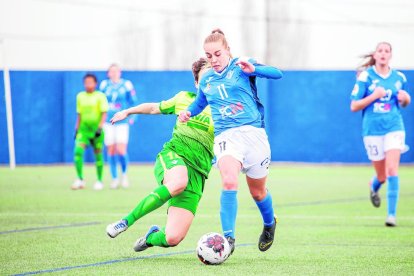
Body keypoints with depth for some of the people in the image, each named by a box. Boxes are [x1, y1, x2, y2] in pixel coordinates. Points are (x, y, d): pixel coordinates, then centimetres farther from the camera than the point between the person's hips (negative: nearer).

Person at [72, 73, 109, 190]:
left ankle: (99, 181, 16)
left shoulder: (100, 96, -2)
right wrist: (77, 129, 14)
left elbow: (104, 114, -6)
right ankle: (80, 180, -11)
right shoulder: (80, 96, 10)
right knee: (78, 151, -16)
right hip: (83, 129, 3)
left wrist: (100, 127, -17)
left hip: (96, 129, -3)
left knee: (98, 155, 2)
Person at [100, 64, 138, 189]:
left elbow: (133, 102, 4)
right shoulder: (104, 85, 7)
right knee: (111, 151, 2)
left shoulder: (126, 85, -1)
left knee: (121, 150, -13)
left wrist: (131, 116, -4)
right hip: (108, 122, 3)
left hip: (122, 121, -3)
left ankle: (124, 174, 12)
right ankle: (114, 179, 12)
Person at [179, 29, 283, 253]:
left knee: (257, 191, 12)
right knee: (229, 181, -27)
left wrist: (253, 69, -30)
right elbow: (200, 103, 33)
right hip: (225, 135, 2)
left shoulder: (241, 66, 0)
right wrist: (188, 112, 11)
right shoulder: (206, 80, 13)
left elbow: (276, 74, -12)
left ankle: (269, 224, 44)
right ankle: (228, 237, -28)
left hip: (253, 131, -2)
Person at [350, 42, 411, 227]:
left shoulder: (399, 78, 6)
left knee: (392, 170, -15)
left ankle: (392, 214, -14)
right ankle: (373, 186, 46)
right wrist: (374, 95, -18)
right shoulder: (366, 77, -4)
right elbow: (354, 106, -5)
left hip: (394, 128, 1)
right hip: (372, 130, -1)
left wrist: (406, 98, -3)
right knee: (382, 175, 8)